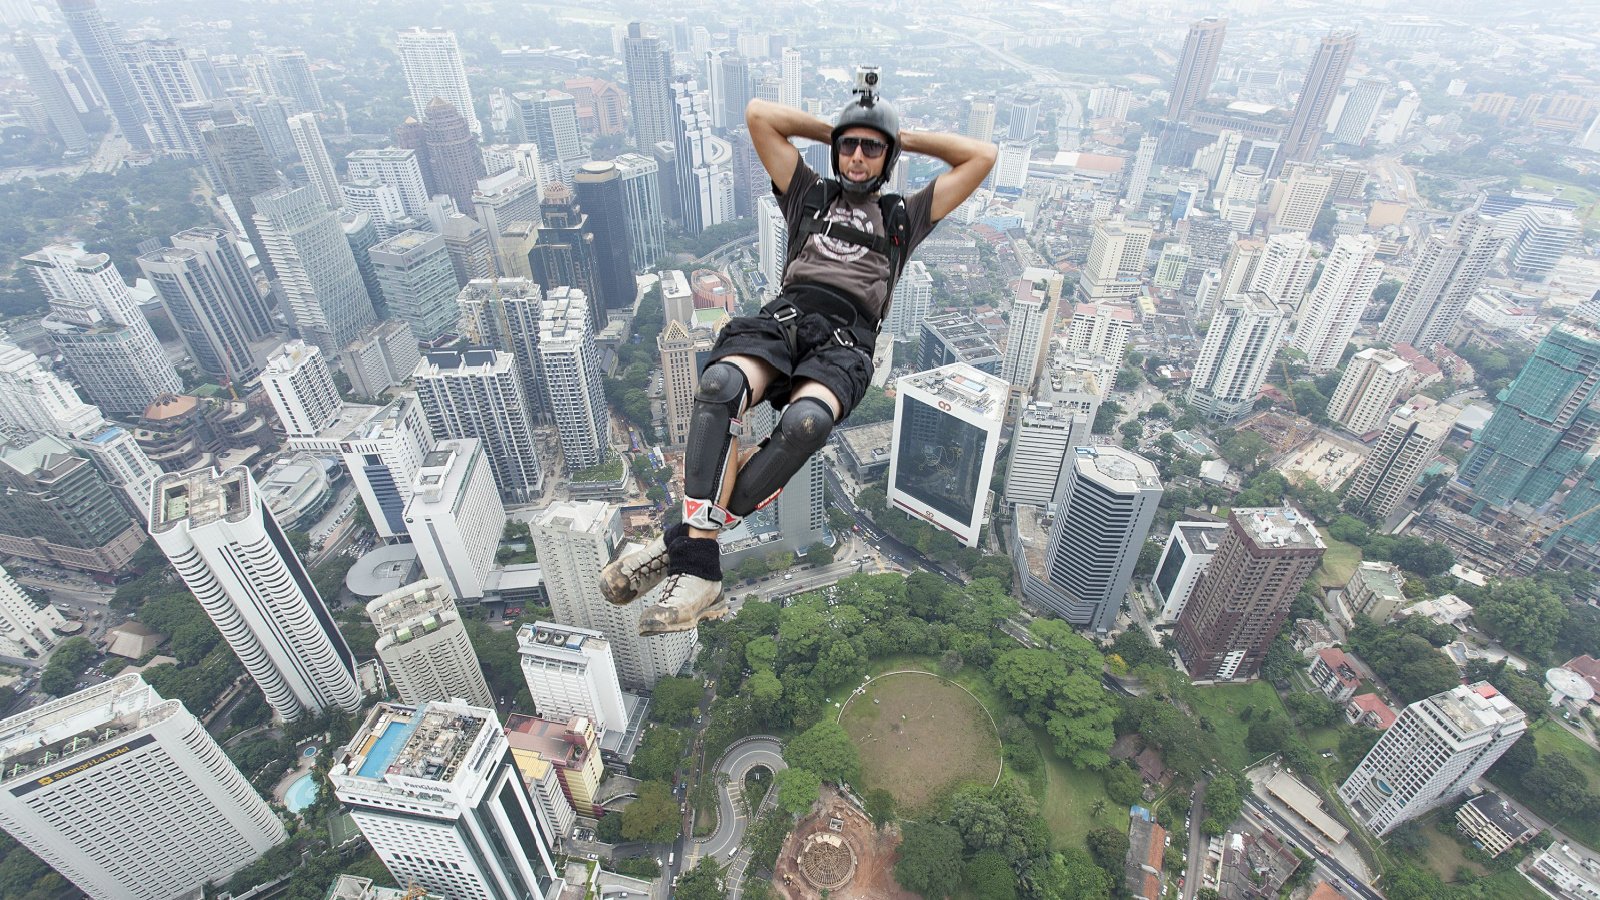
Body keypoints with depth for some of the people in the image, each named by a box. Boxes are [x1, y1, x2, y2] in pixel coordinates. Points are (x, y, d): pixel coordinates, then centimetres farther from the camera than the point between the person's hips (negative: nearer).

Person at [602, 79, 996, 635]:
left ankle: (684, 541, -24)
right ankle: (699, 572, -34)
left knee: (805, 422, -38)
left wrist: (909, 139, 32)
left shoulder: (902, 218, 29)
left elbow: (982, 157, 29)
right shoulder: (810, 195, 30)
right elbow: (759, 114, 29)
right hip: (785, 316, 2)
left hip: (844, 343, -1)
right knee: (719, 386, -35)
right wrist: (829, 130, 33)